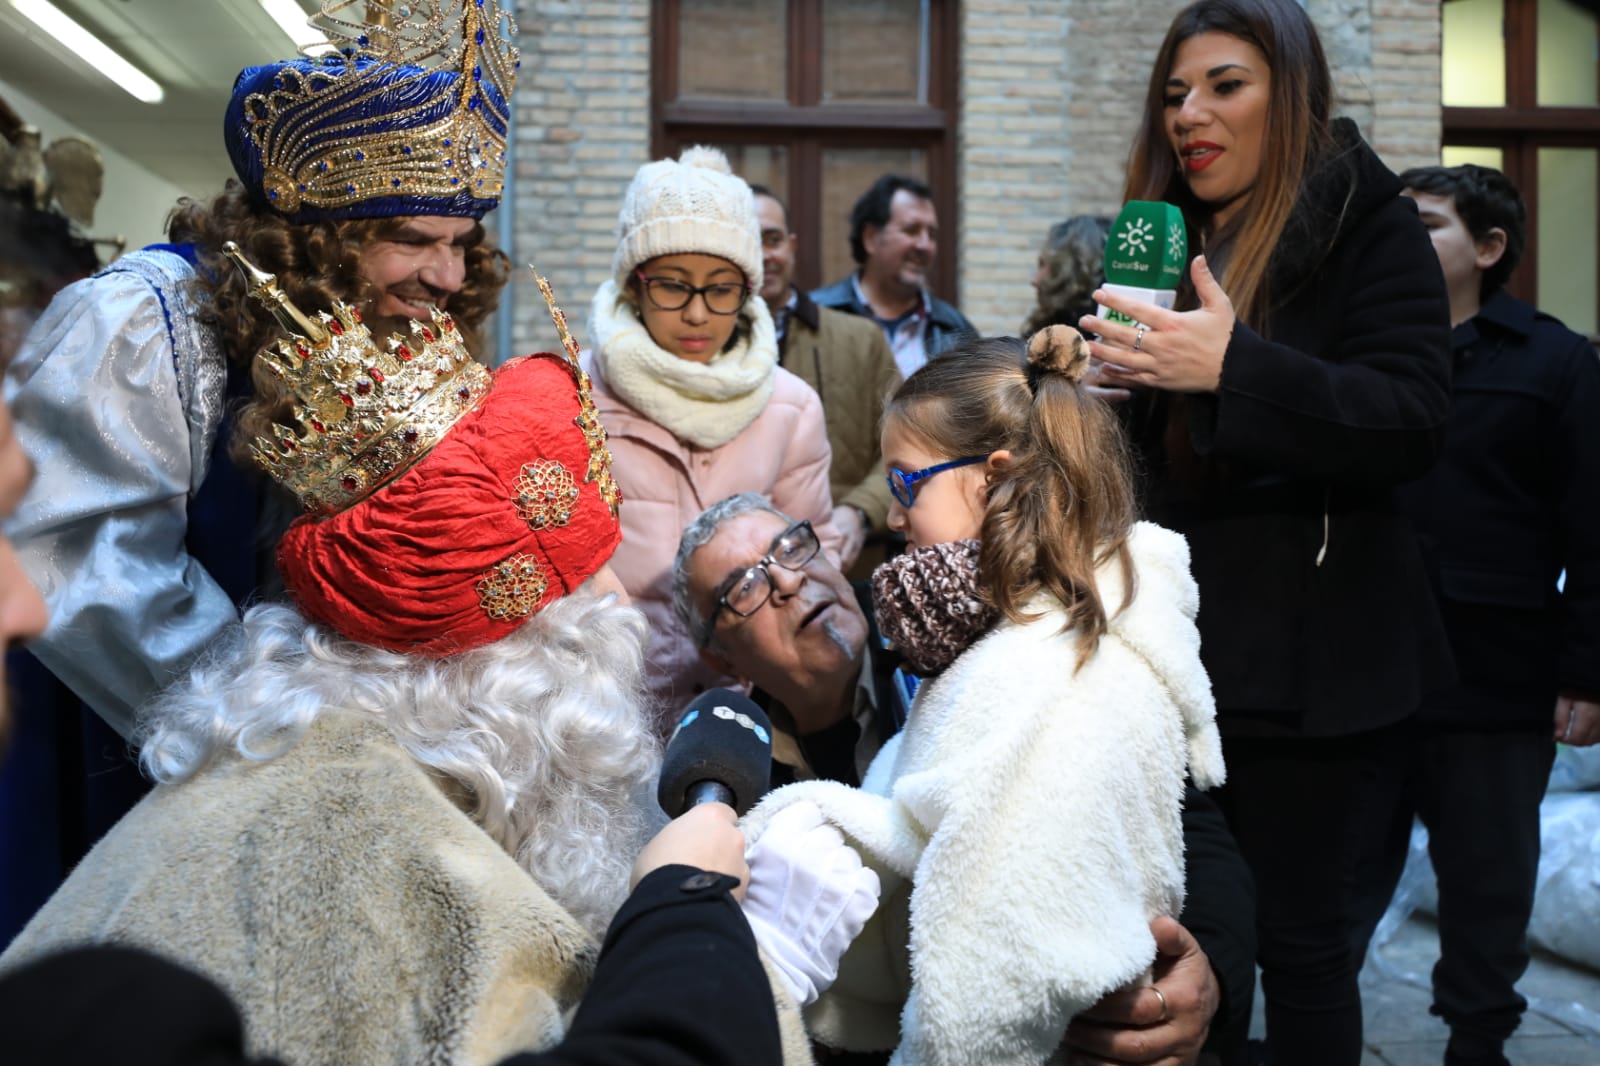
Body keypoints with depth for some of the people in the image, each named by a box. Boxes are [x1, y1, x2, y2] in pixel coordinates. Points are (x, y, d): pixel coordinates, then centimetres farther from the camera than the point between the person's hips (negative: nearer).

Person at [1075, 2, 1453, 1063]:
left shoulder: (1372, 228, -5)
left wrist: (1234, 366, -30)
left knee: (1299, 934, 0)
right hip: (1182, 636, 5)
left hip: (1310, 654, -5)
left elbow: (1413, 425, -18)